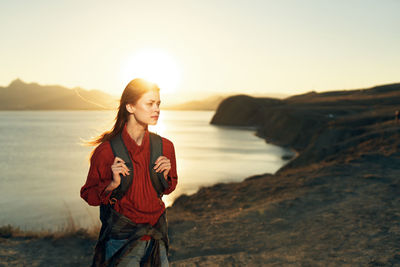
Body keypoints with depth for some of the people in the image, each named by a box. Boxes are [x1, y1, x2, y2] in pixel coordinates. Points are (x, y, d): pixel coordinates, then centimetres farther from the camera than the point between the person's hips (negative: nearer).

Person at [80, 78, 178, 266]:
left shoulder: (164, 146, -2)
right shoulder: (106, 151, -13)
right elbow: (88, 194, -3)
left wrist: (165, 175, -8)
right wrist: (112, 184, -21)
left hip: (156, 235, 4)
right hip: (123, 236, -4)